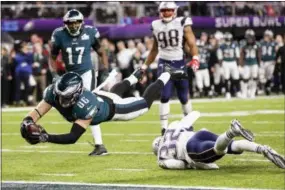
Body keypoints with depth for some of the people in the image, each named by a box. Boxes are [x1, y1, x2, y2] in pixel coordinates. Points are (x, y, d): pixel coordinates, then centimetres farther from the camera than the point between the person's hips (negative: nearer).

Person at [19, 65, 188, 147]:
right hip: (98, 96, 6)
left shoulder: (85, 105, -51)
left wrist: (46, 137, -65)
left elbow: (73, 137, -54)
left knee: (146, 102, 18)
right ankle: (136, 76, 66)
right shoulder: (54, 92, -37)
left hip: (112, 108, -6)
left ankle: (167, 76, 39)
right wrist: (27, 126, -60)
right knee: (116, 91, 39)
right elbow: (33, 116, -37)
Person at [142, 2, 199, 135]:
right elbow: (154, 50, 18)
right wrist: (144, 67, 18)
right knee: (164, 96, -11)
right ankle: (164, 128, -9)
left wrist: (195, 59, -26)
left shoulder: (182, 23, -4)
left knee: (183, 97, 9)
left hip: (179, 63, -1)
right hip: (164, 64, 1)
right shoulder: (156, 26, 6)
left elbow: (192, 44, -9)